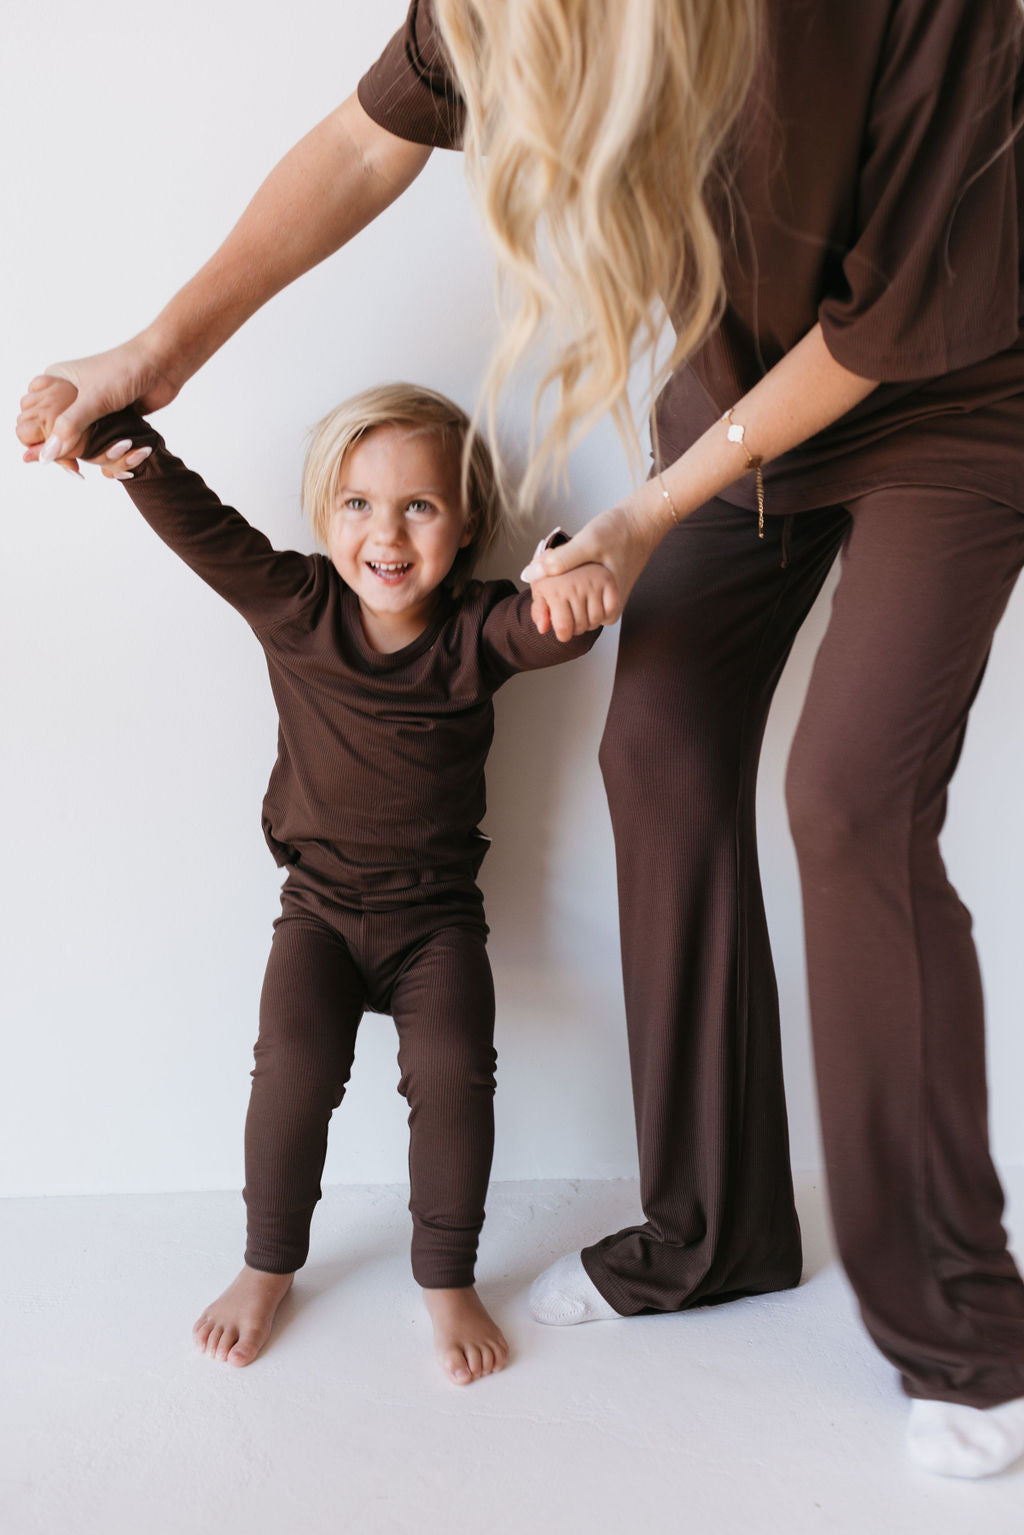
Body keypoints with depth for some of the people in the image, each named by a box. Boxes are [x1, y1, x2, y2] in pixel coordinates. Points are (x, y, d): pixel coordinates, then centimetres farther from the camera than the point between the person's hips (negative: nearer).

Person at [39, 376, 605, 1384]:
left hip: (436, 914, 0)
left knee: (453, 1066, -20)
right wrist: (127, 443, -30)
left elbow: (551, 625, -27)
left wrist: (577, 578, -51)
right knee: (295, 1060, -19)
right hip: (320, 904, 1)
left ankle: (447, 1280, 5)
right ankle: (269, 1264, 9)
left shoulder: (476, 631, -9)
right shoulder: (293, 607, -6)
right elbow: (200, 526, -13)